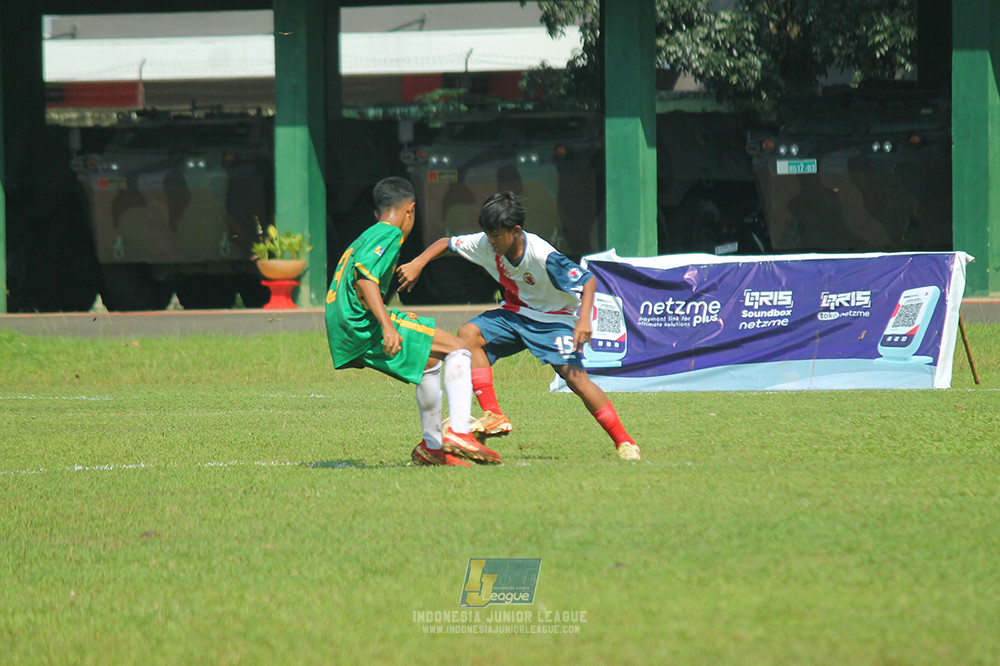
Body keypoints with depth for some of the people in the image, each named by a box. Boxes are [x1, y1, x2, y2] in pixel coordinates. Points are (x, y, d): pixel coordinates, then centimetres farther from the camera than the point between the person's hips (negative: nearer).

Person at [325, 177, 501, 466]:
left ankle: (432, 446, 29)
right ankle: (459, 431, -22)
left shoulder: (363, 239, 26)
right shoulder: (389, 233, -3)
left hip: (344, 334, 10)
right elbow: (364, 275, -19)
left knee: (430, 362, 27)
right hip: (364, 322, -10)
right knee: (457, 349, -7)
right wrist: (387, 326, -26)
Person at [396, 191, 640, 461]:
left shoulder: (543, 257, -31)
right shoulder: (486, 244, -14)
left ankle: (624, 441, -11)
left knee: (575, 376, -23)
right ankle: (494, 417, -15)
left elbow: (588, 280, -27)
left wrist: (584, 320, -40)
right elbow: (446, 243, 0)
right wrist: (417, 264, -15)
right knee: (469, 334, -16)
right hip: (516, 313, 6)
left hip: (555, 319, -6)